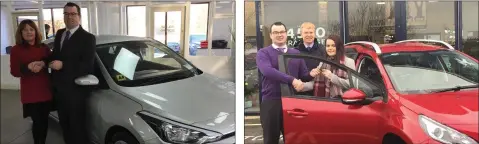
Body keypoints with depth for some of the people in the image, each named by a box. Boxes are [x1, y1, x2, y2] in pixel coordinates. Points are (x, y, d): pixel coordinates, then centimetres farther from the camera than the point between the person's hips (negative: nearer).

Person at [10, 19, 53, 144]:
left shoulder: (44, 47, 7)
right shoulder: (16, 49, -3)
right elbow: (14, 71, -4)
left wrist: (43, 64, -14)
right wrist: (28, 67, -22)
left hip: (45, 90, 3)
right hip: (30, 93, -3)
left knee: (44, 120, 9)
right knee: (37, 121, -2)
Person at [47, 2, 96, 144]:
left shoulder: (87, 38, -12)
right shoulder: (59, 34, 11)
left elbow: (87, 65, -20)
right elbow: (54, 55, 19)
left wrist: (62, 65, -24)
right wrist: (48, 61, 0)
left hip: (75, 90, -7)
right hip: (59, 88, 7)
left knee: (77, 126, 4)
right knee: (64, 124, 21)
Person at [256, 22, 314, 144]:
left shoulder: (296, 53, 16)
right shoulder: (263, 53, 0)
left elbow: (304, 75, 14)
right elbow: (267, 71, -19)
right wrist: (292, 80, -26)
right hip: (271, 101, -3)